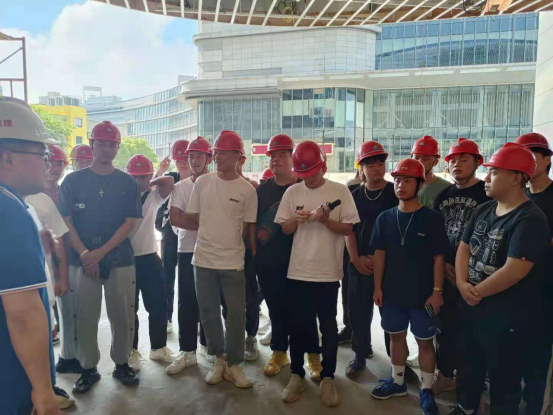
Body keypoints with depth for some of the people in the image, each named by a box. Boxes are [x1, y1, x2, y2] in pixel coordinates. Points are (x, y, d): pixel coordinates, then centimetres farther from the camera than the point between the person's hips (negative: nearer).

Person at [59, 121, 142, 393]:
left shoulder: (128, 183, 5)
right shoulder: (73, 181, 4)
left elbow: (130, 222, -1)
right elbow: (65, 221, 0)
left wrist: (101, 251, -11)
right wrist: (85, 253, -12)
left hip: (120, 260, 1)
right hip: (82, 260, 0)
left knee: (123, 315, 5)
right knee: (85, 317, 5)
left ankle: (122, 363, 23)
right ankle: (88, 368, 22)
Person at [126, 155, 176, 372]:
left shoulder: (154, 196, 2)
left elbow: (169, 180, -13)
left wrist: (149, 184, -5)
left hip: (149, 258, 2)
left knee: (158, 305, 9)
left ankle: (158, 347, 27)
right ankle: (132, 351, 25)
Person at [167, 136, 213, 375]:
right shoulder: (180, 187, 5)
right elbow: (174, 218, -6)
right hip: (187, 250, 2)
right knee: (187, 302, 4)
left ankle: (206, 343, 26)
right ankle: (187, 351, 13)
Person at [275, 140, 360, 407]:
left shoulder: (340, 191, -4)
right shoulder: (292, 192, 3)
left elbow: (348, 229, -4)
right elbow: (284, 229, 7)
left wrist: (325, 220, -20)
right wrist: (295, 220, -14)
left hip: (328, 273, -2)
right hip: (298, 271, 2)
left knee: (328, 327, 9)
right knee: (298, 326, 11)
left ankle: (328, 378, 25)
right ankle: (297, 375, 27)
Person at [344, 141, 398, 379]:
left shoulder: (396, 193, -2)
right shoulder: (355, 195, 8)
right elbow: (349, 230, 8)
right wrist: (356, 259, -4)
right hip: (359, 265, 3)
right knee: (358, 312, 7)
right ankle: (361, 355, 25)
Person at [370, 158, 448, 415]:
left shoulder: (432, 219, -9)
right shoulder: (385, 218, 1)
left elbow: (438, 257, -7)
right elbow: (380, 254, 5)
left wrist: (437, 291, -9)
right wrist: (377, 286, 3)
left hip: (422, 293, -3)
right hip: (392, 292, 4)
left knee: (425, 341, 9)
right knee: (396, 336, 17)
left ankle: (426, 391, 25)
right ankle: (398, 382, 35)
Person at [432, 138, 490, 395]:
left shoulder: (487, 194, -8)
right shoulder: (443, 196, 10)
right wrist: (443, 264, 2)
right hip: (445, 273, 5)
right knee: (445, 326, 13)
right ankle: (445, 374, 29)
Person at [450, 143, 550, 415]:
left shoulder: (530, 220, -21)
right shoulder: (483, 211, 5)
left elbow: (514, 270, -28)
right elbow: (464, 247, 5)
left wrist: (478, 291, -16)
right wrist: (462, 285, -11)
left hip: (507, 318, -8)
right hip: (471, 309, 8)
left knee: (502, 378, 12)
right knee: (469, 365, 25)